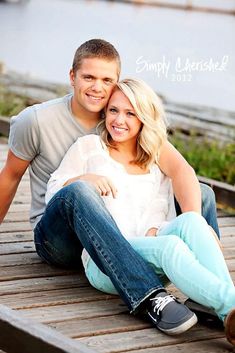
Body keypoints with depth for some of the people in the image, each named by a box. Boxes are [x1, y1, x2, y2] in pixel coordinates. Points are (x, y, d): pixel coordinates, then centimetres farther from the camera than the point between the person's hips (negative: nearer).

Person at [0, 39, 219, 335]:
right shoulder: (36, 121, -7)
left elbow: (180, 169, -14)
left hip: (116, 235, 4)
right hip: (57, 240, -4)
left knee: (202, 194, -9)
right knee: (77, 191, -39)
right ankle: (150, 299, -52)